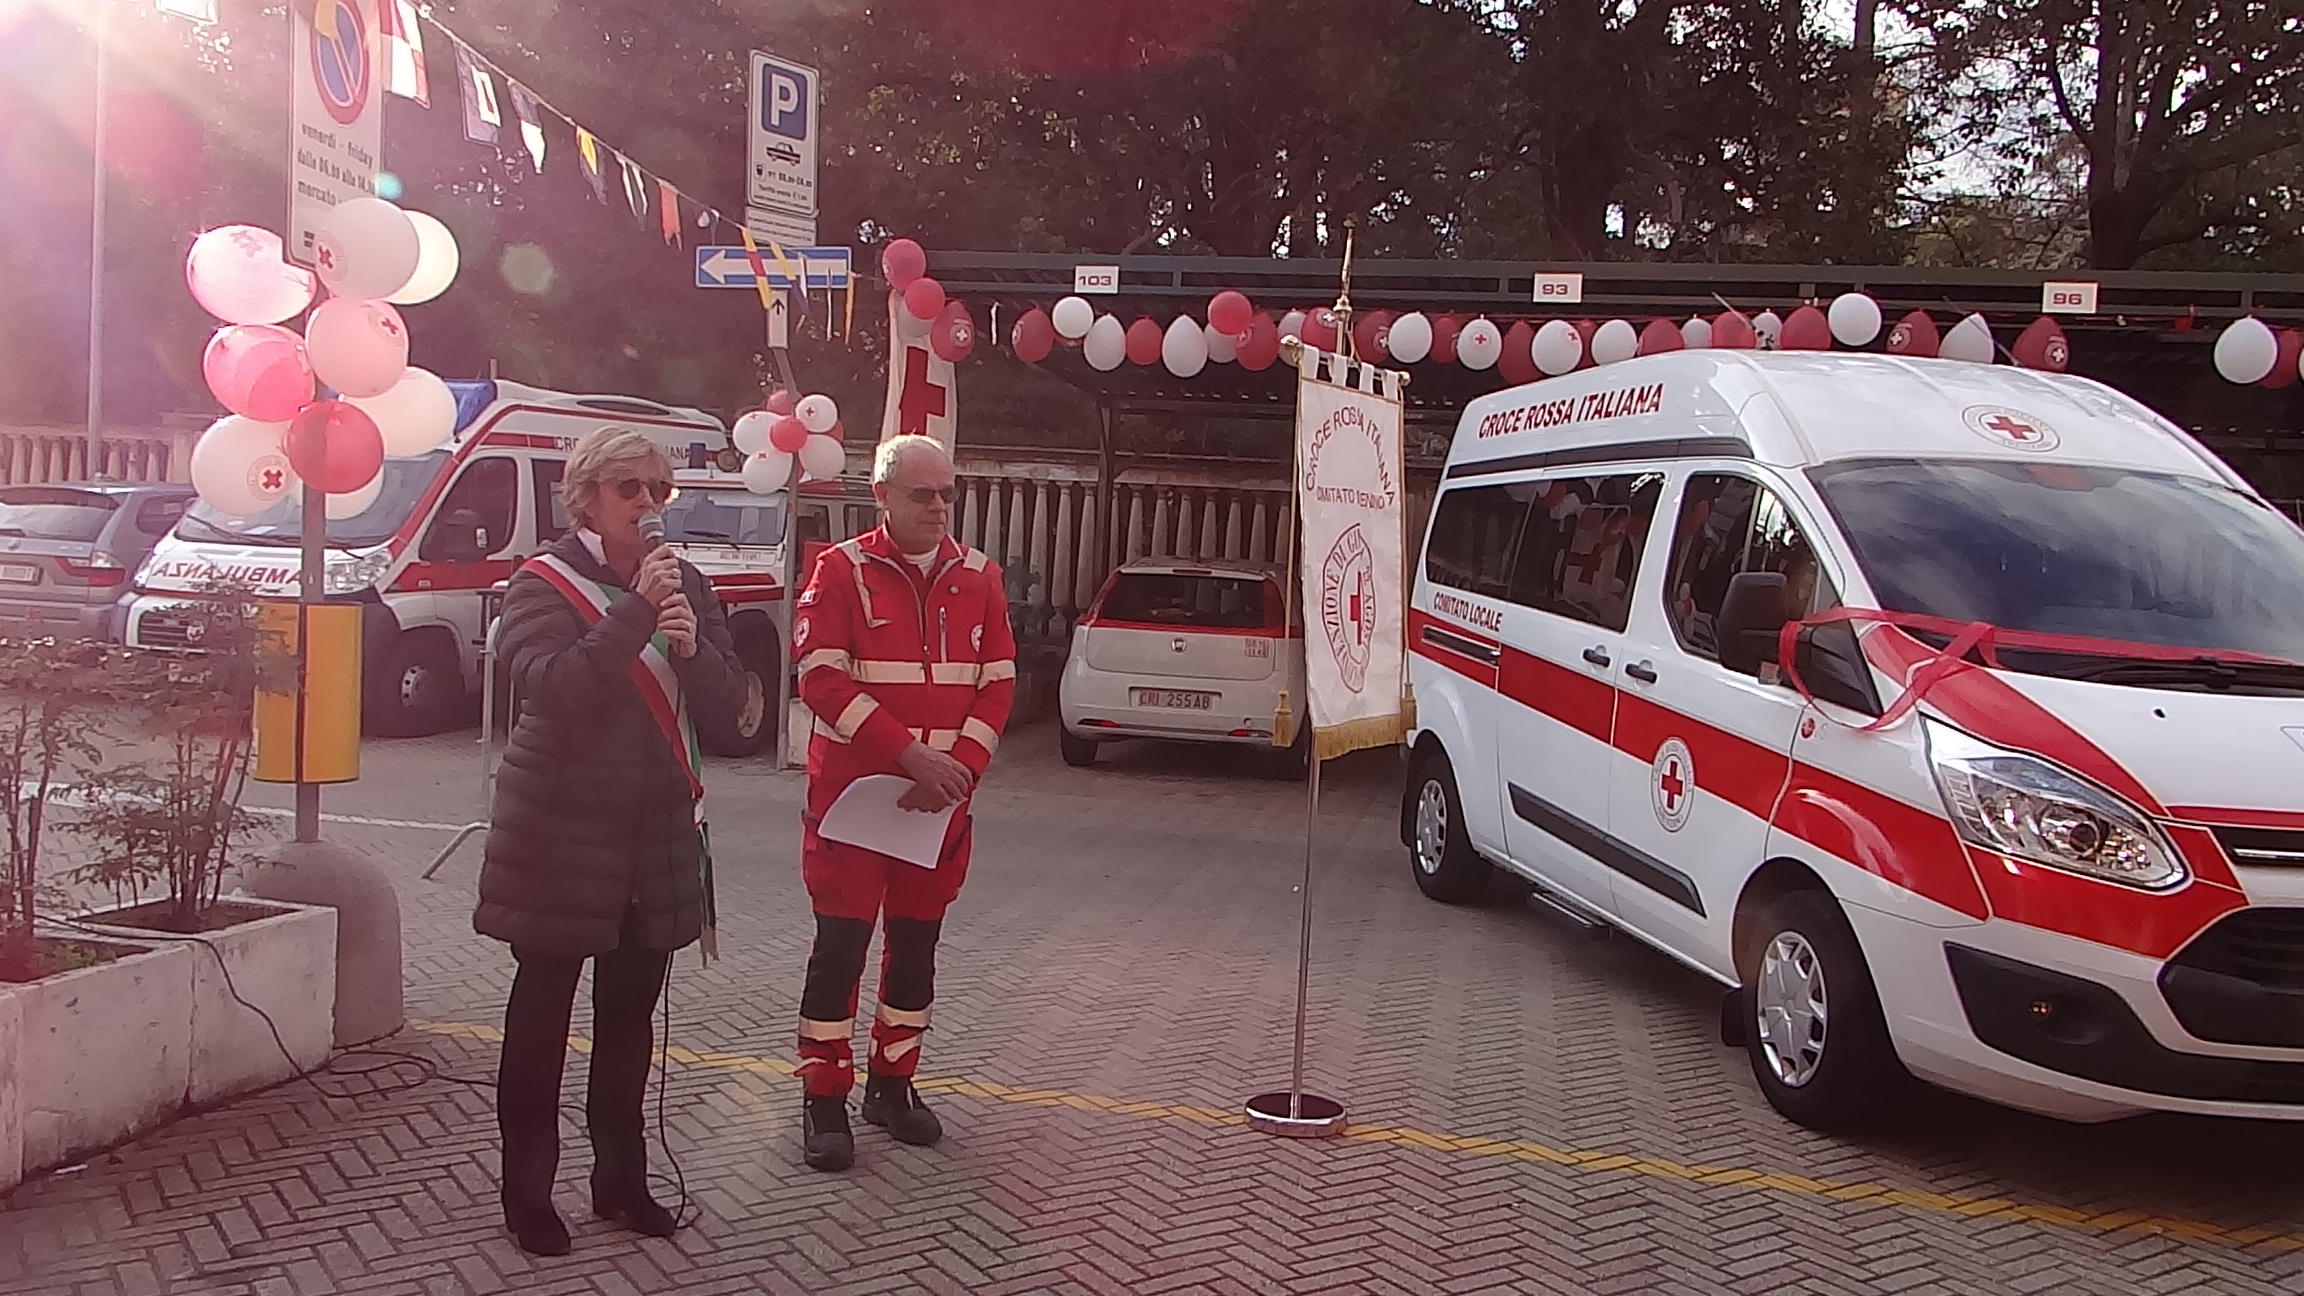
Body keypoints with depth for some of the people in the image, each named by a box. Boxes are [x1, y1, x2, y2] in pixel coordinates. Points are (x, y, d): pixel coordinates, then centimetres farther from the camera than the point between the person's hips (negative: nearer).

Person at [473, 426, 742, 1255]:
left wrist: (692, 645, -17)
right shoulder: (542, 583, -6)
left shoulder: (682, 581, 8)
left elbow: (724, 698, 3)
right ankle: (527, 1190, 14)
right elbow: (550, 686, -22)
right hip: (562, 832, -4)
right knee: (543, 1009, 3)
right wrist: (636, 610, -27)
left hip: (658, 833, 4)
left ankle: (620, 1176, 23)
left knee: (631, 1010, 11)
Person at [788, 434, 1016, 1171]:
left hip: (941, 802, 4)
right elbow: (822, 678, -14)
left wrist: (957, 769, -12)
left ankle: (892, 1083, 26)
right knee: (841, 944, -1)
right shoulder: (842, 571, -6)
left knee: (916, 941, 12)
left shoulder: (979, 578, 6)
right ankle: (824, 1098, 11)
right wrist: (912, 755, -21)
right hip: (852, 793, -4)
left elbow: (998, 684, 4)